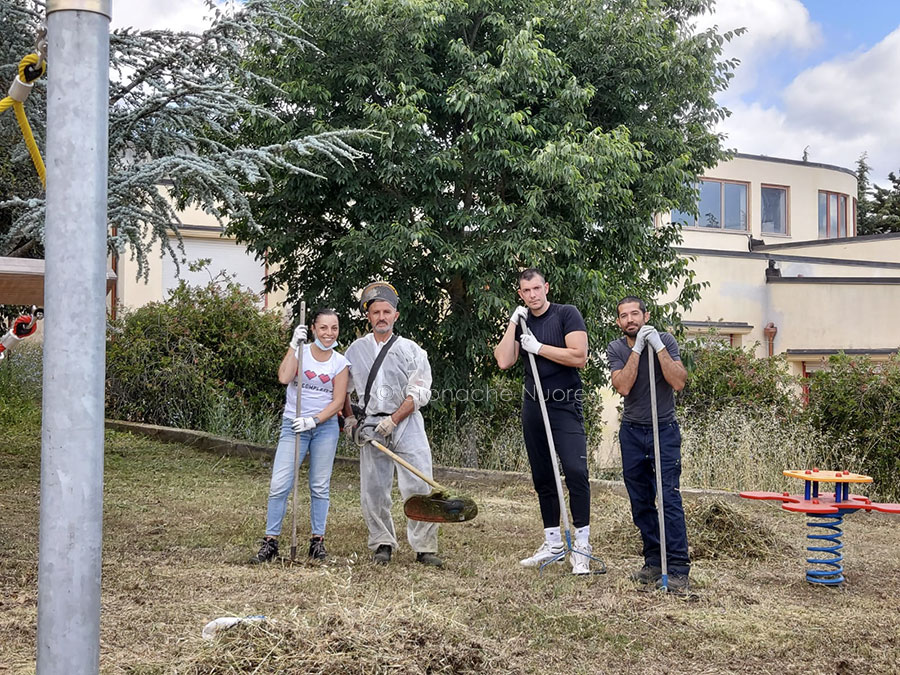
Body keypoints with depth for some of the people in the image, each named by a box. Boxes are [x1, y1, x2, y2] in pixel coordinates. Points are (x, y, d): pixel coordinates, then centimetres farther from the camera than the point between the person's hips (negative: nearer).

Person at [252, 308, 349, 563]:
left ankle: (318, 540, 16)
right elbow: (284, 378, -18)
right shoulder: (301, 352, 0)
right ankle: (270, 540, 1)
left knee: (320, 487, 7)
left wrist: (314, 420, -12)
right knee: (279, 485, -7)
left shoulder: (340, 363, 3)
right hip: (293, 426, -1)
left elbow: (337, 402, 0)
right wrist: (294, 345, -19)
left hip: (325, 427, 1)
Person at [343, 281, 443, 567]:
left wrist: (392, 420, -13)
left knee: (419, 487, -8)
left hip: (407, 425, -2)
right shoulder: (356, 350, 10)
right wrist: (348, 418, 12)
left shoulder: (411, 350, 1)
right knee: (373, 490, 2)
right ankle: (382, 544, 16)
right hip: (371, 425, 3)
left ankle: (424, 547, -2)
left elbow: (418, 394, -5)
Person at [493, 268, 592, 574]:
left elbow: (579, 357, -15)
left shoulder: (566, 314, -4)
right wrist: (513, 324, -5)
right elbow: (504, 361, -1)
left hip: (565, 406, -6)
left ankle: (581, 546, -9)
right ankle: (553, 543, 19)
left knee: (575, 470, -17)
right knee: (542, 477, 10)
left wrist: (539, 347, -12)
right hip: (533, 406, 6)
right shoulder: (521, 322, 11)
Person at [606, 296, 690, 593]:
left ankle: (678, 570, -11)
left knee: (669, 498, -12)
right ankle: (654, 563, 17)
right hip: (632, 432, 3)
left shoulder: (665, 340, -6)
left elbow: (678, 382, -19)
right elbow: (623, 386, -16)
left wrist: (658, 346, -23)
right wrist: (637, 348, -20)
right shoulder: (616, 349, 0)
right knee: (641, 502, 7)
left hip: (664, 430, -3)